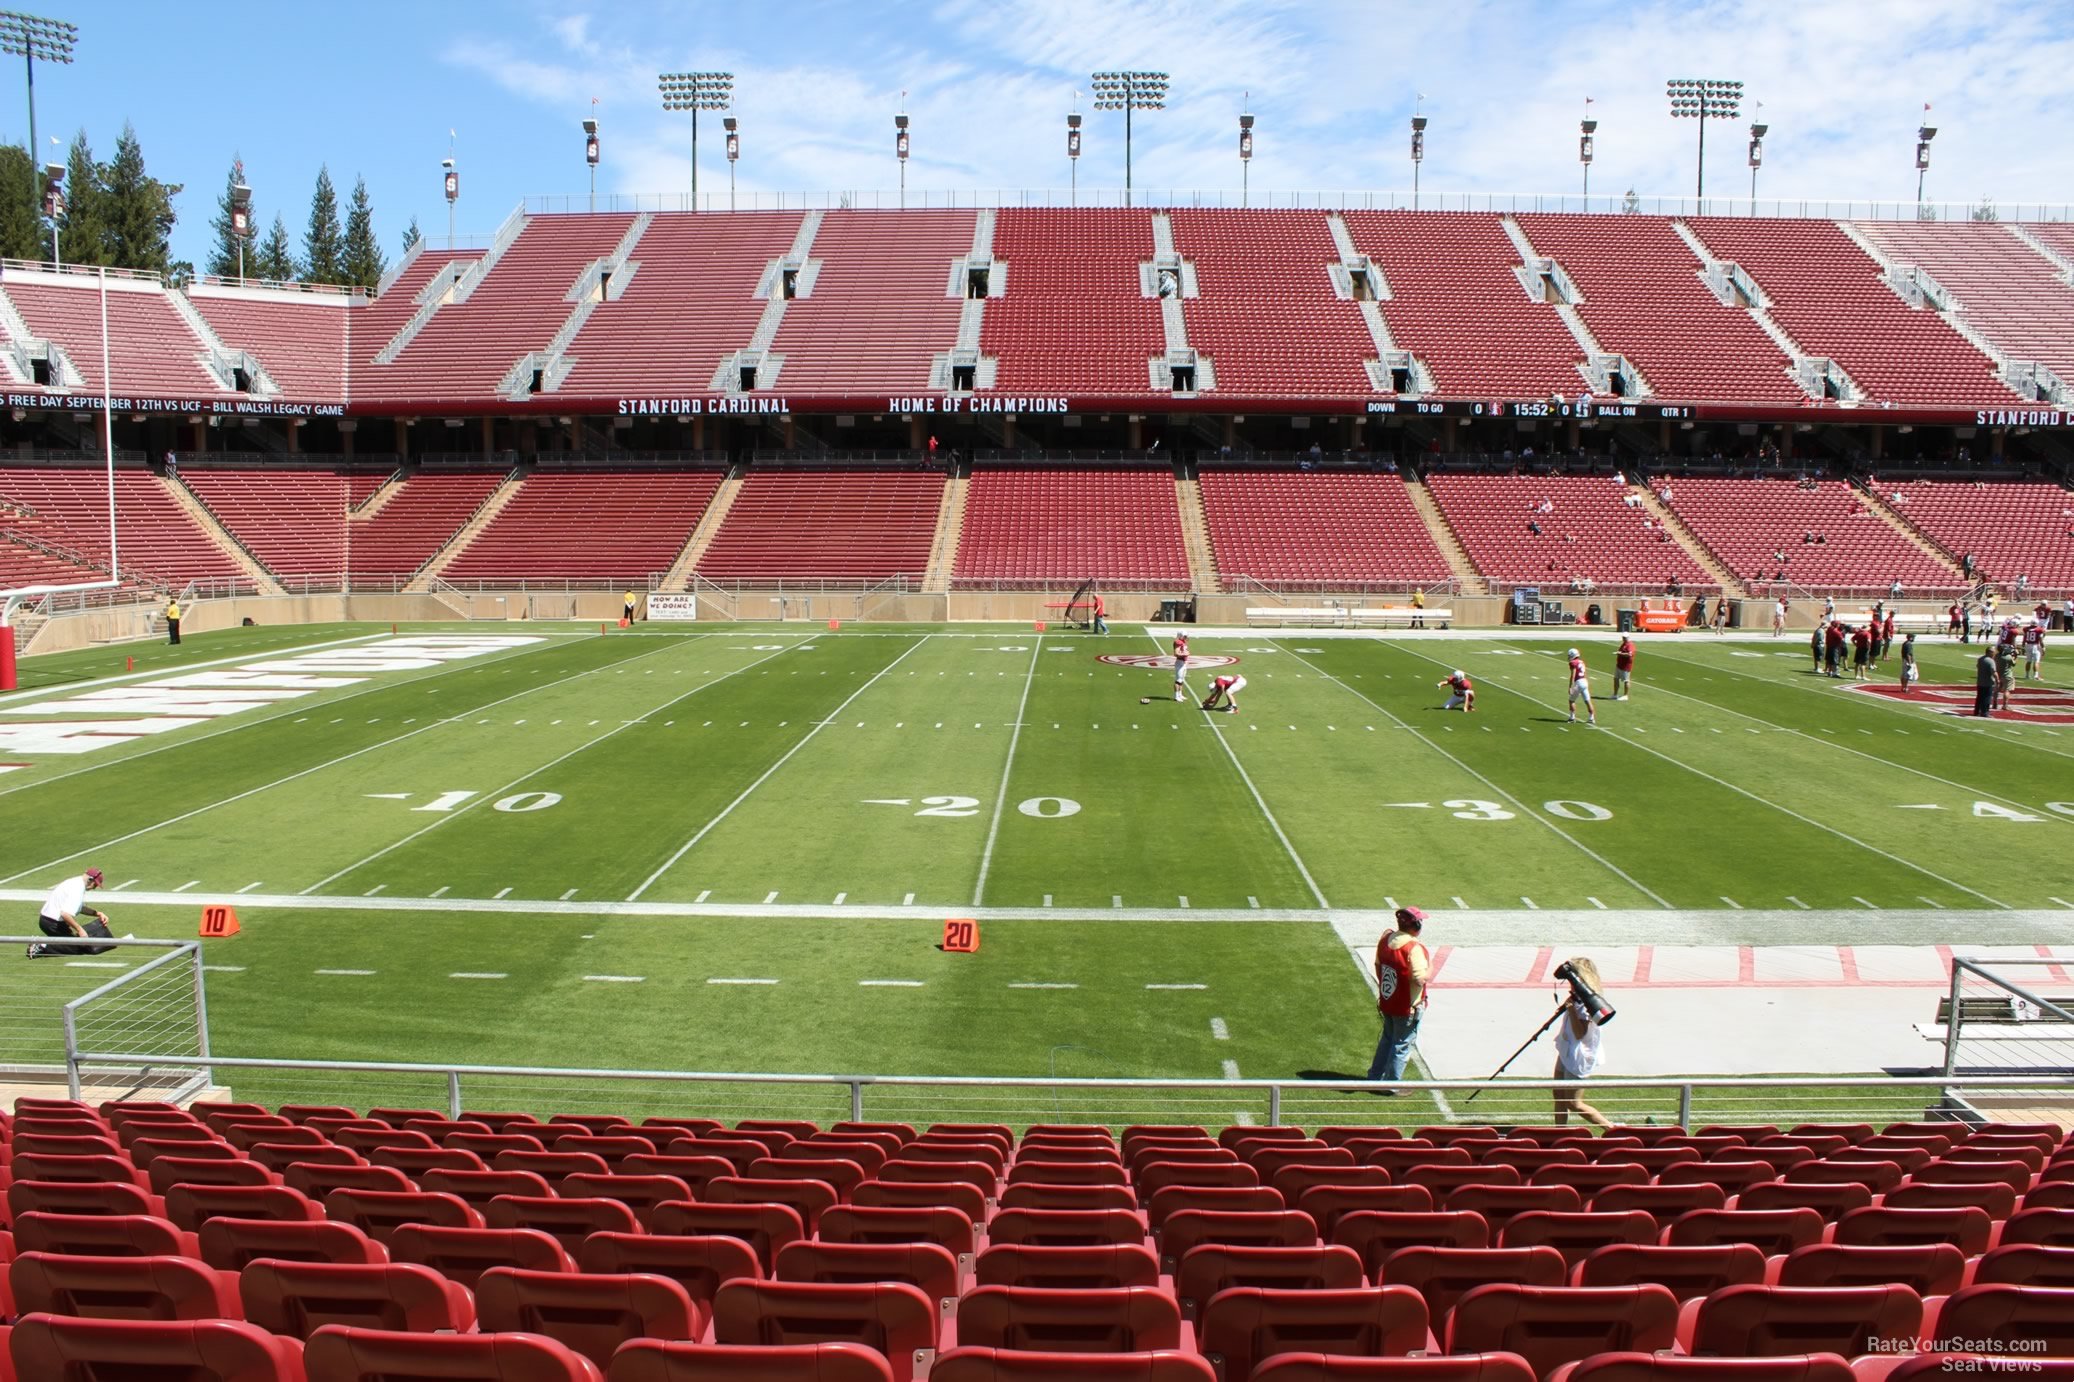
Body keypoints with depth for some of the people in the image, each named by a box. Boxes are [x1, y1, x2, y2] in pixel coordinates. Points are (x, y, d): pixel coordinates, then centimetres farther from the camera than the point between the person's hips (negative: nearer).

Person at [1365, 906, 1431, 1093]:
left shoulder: (1385, 938, -1)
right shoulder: (1414, 948, -25)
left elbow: (1378, 966, 11)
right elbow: (1420, 978, -29)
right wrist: (1431, 969, -9)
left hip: (1386, 1001, 7)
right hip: (1407, 1007, -7)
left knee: (1387, 1039, 23)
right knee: (1402, 1044, 7)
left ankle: (1375, 1076, 32)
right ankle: (1391, 1084, 15)